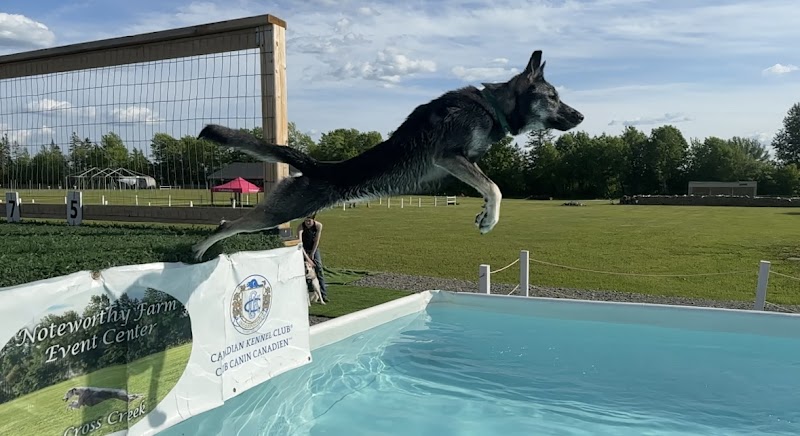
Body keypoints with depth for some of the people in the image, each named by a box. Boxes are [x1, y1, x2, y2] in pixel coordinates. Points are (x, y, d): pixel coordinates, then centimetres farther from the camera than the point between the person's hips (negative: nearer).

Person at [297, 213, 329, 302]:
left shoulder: (318, 225, -22)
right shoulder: (300, 227, -27)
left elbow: (316, 241, -15)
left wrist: (312, 254, -14)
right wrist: (307, 257, -39)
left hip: (314, 248, 1)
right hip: (304, 249, -1)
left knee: (319, 270, -5)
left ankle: (323, 294, -2)